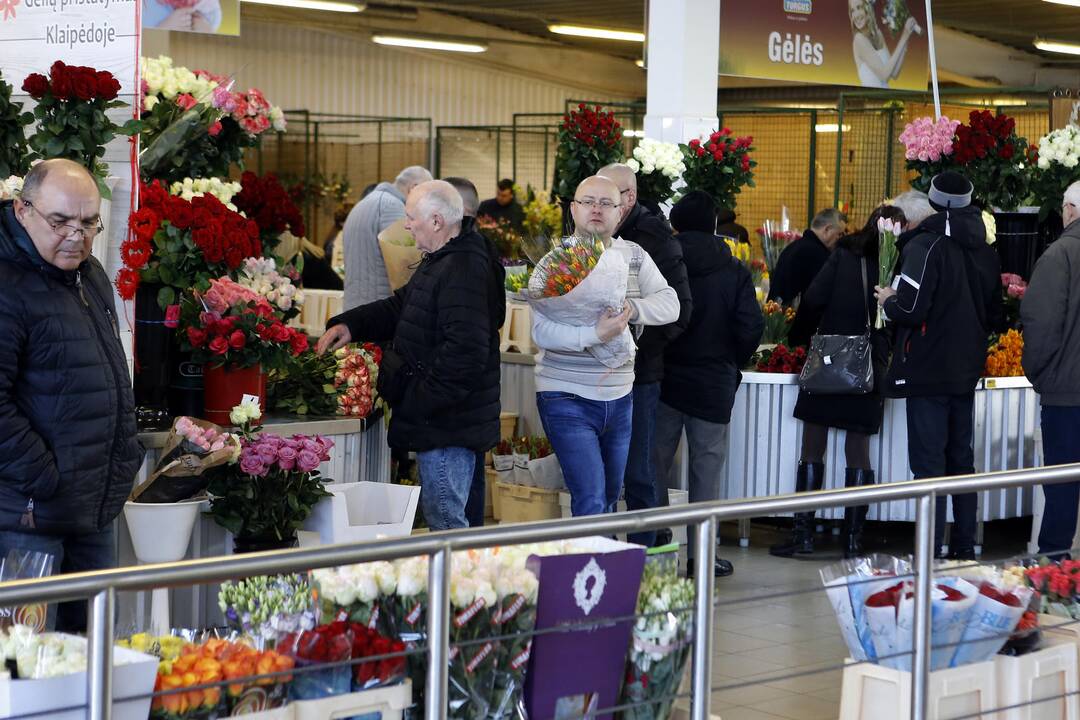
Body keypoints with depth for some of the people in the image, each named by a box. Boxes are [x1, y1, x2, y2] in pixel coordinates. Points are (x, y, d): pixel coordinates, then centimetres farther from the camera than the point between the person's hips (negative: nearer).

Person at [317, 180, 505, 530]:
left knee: (445, 520, -6)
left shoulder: (463, 272, -22)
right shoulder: (441, 262, 16)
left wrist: (421, 402, -24)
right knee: (445, 517, 17)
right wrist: (350, 324, 10)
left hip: (446, 422, -11)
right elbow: (400, 308, 26)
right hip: (440, 418, 11)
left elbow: (465, 351, -29)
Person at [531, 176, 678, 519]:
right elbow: (541, 332, -20)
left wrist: (632, 308, -22)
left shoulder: (634, 256, 6)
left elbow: (670, 304, -2)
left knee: (611, 497, 15)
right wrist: (596, 334, -34)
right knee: (591, 501, -14)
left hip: (619, 398, 6)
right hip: (568, 399, -5)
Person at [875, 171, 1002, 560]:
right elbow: (994, 313, 17)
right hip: (966, 372, 7)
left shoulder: (926, 246, -16)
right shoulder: (986, 252, 8)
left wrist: (889, 300, -2)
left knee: (929, 462, -4)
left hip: (928, 371, -7)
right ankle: (964, 548, 20)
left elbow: (910, 310, -22)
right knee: (961, 459, 15)